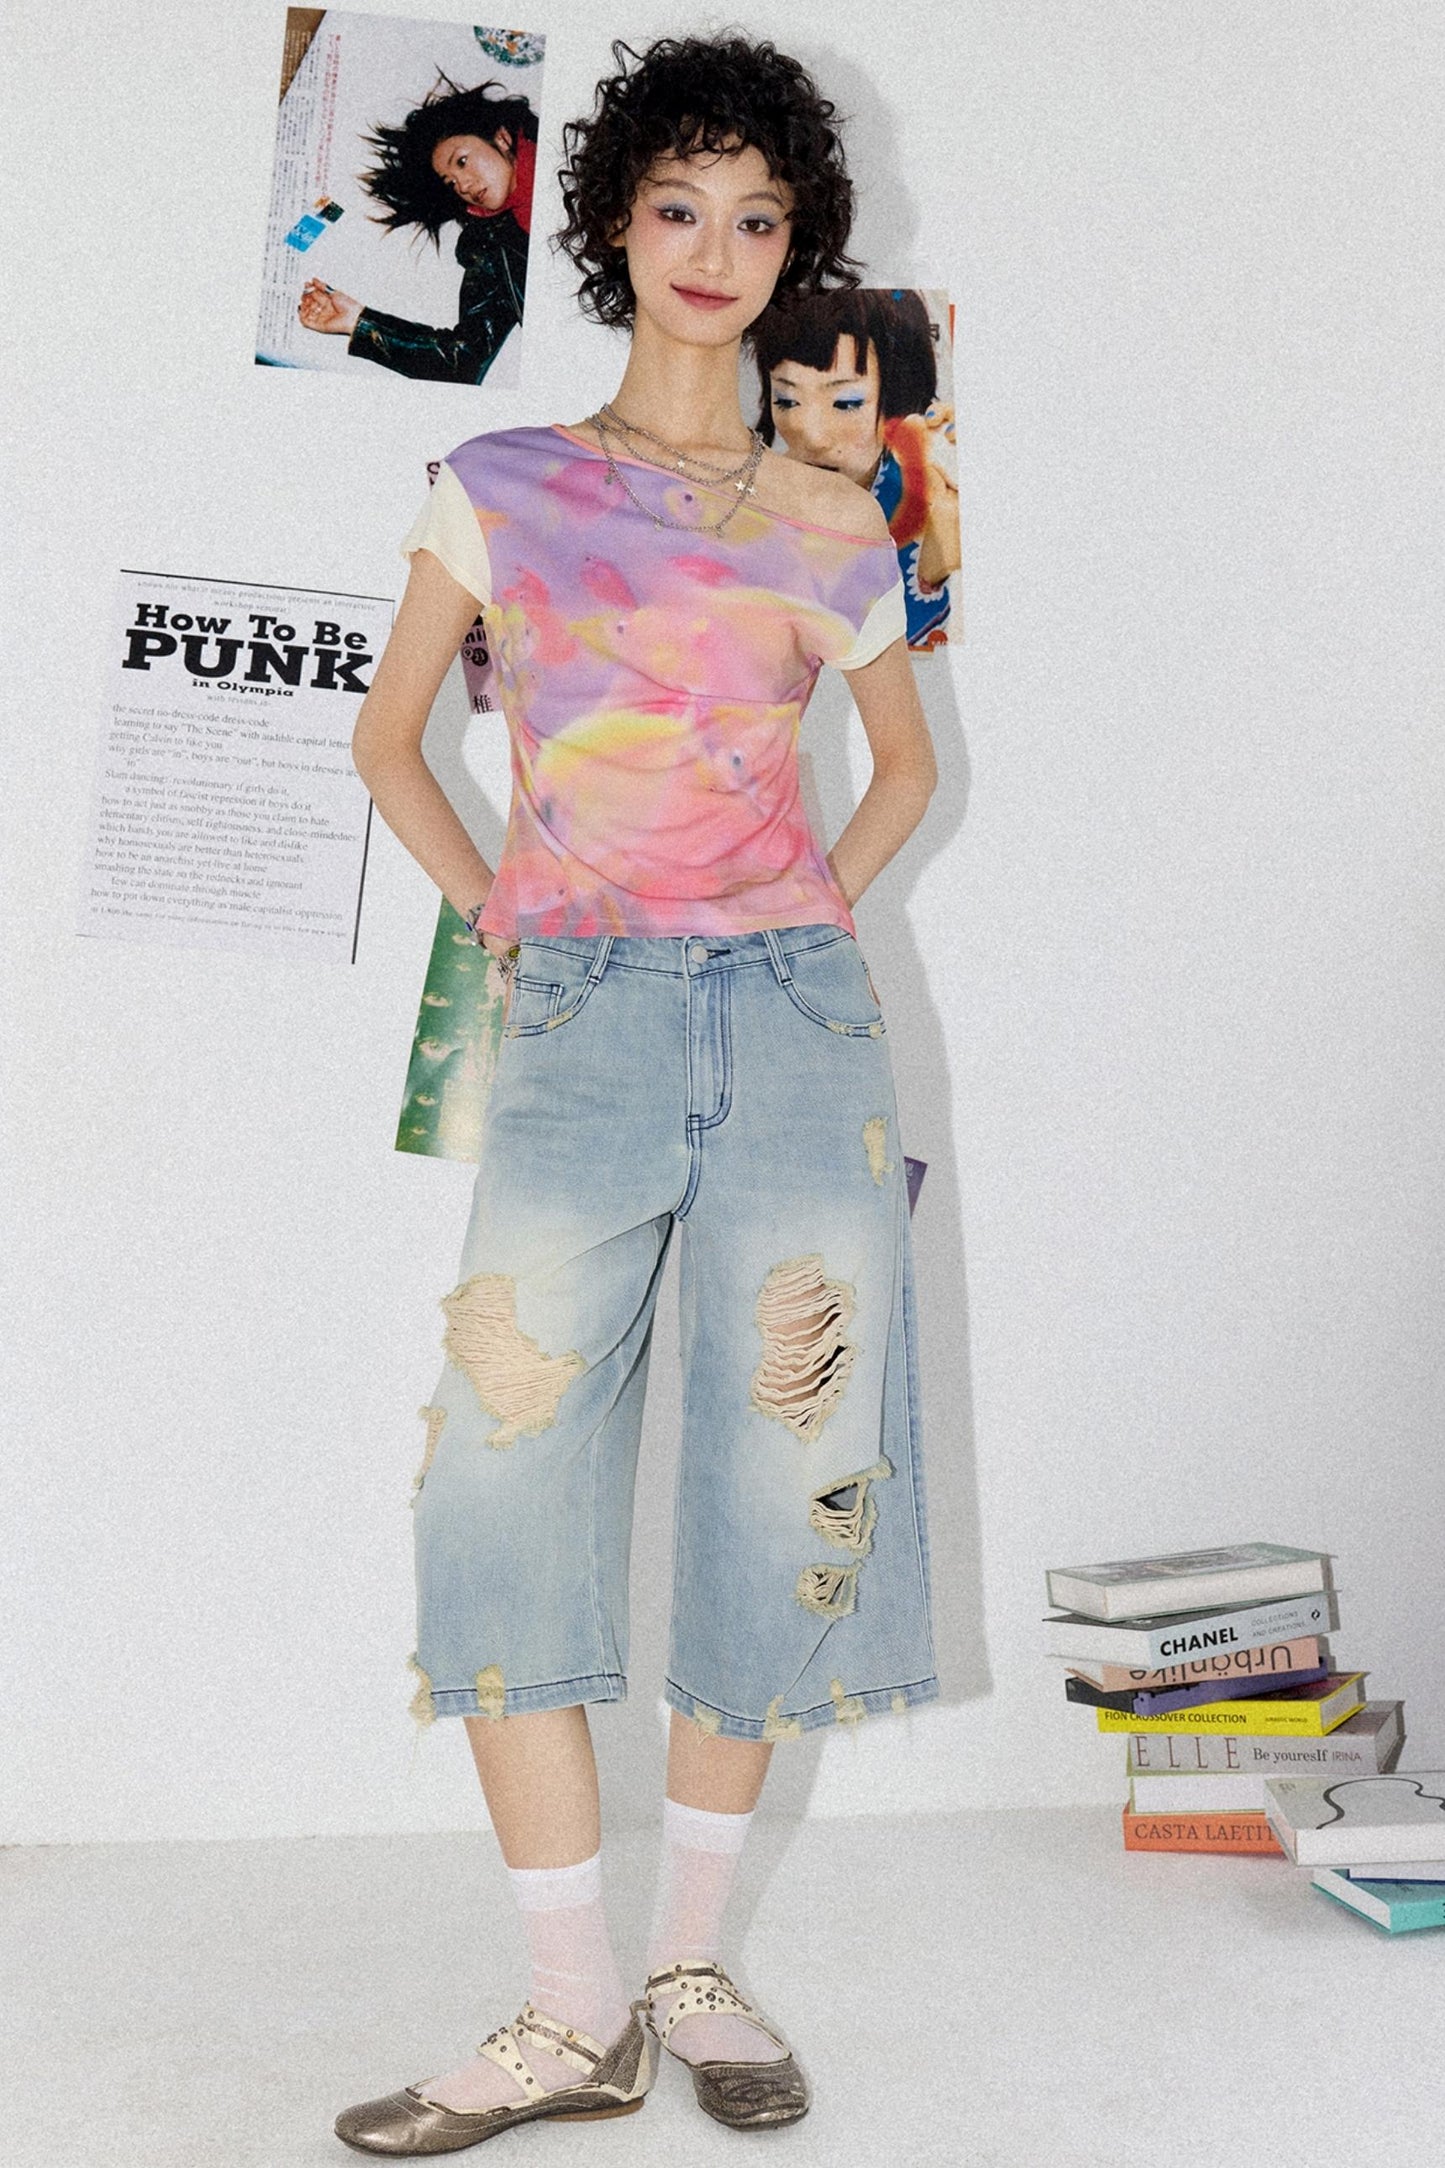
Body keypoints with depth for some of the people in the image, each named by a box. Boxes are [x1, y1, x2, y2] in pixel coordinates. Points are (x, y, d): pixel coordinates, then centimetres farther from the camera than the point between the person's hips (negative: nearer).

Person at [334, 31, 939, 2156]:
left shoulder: (831, 526, 12)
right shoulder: (500, 484, 10)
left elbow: (907, 759, 24)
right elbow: (389, 739, 16)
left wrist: (815, 911, 10)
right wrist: (494, 917, 6)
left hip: (794, 1015, 1)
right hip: (581, 1024, -1)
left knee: (783, 1473, 0)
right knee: (502, 1481, -9)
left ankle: (692, 1966, 18)